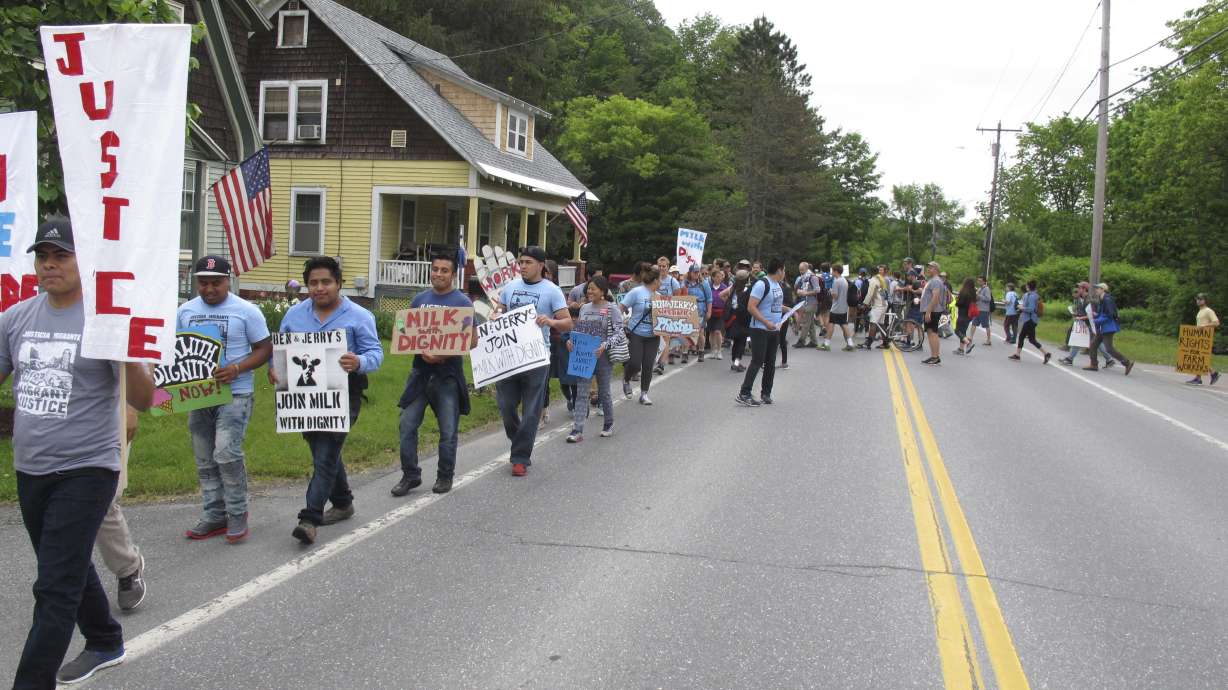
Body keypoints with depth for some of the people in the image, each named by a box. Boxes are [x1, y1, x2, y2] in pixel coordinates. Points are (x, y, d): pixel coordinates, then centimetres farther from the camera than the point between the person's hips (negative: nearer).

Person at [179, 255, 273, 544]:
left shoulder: (246, 311, -5)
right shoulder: (186, 311, 9)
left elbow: (264, 349, -4)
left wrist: (238, 368, -20)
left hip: (235, 393, -5)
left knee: (227, 453, -17)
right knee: (205, 462, 10)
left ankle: (237, 514, 0)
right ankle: (214, 516, 21)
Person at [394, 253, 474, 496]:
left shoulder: (462, 302, -3)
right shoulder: (420, 299, 9)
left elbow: (472, 339, -6)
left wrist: (446, 354, -20)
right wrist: (421, 351, -11)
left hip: (449, 372, -3)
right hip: (421, 369, 4)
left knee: (448, 430, 4)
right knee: (407, 425, 0)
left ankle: (445, 476, 20)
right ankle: (410, 476, 12)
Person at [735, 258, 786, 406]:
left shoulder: (777, 285, 12)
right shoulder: (762, 284, -15)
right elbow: (751, 307, -20)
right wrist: (767, 323, -23)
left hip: (774, 330, 9)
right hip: (760, 330, -9)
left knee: (770, 363, 10)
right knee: (757, 362, -10)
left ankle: (766, 394, 19)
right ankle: (743, 394, -6)